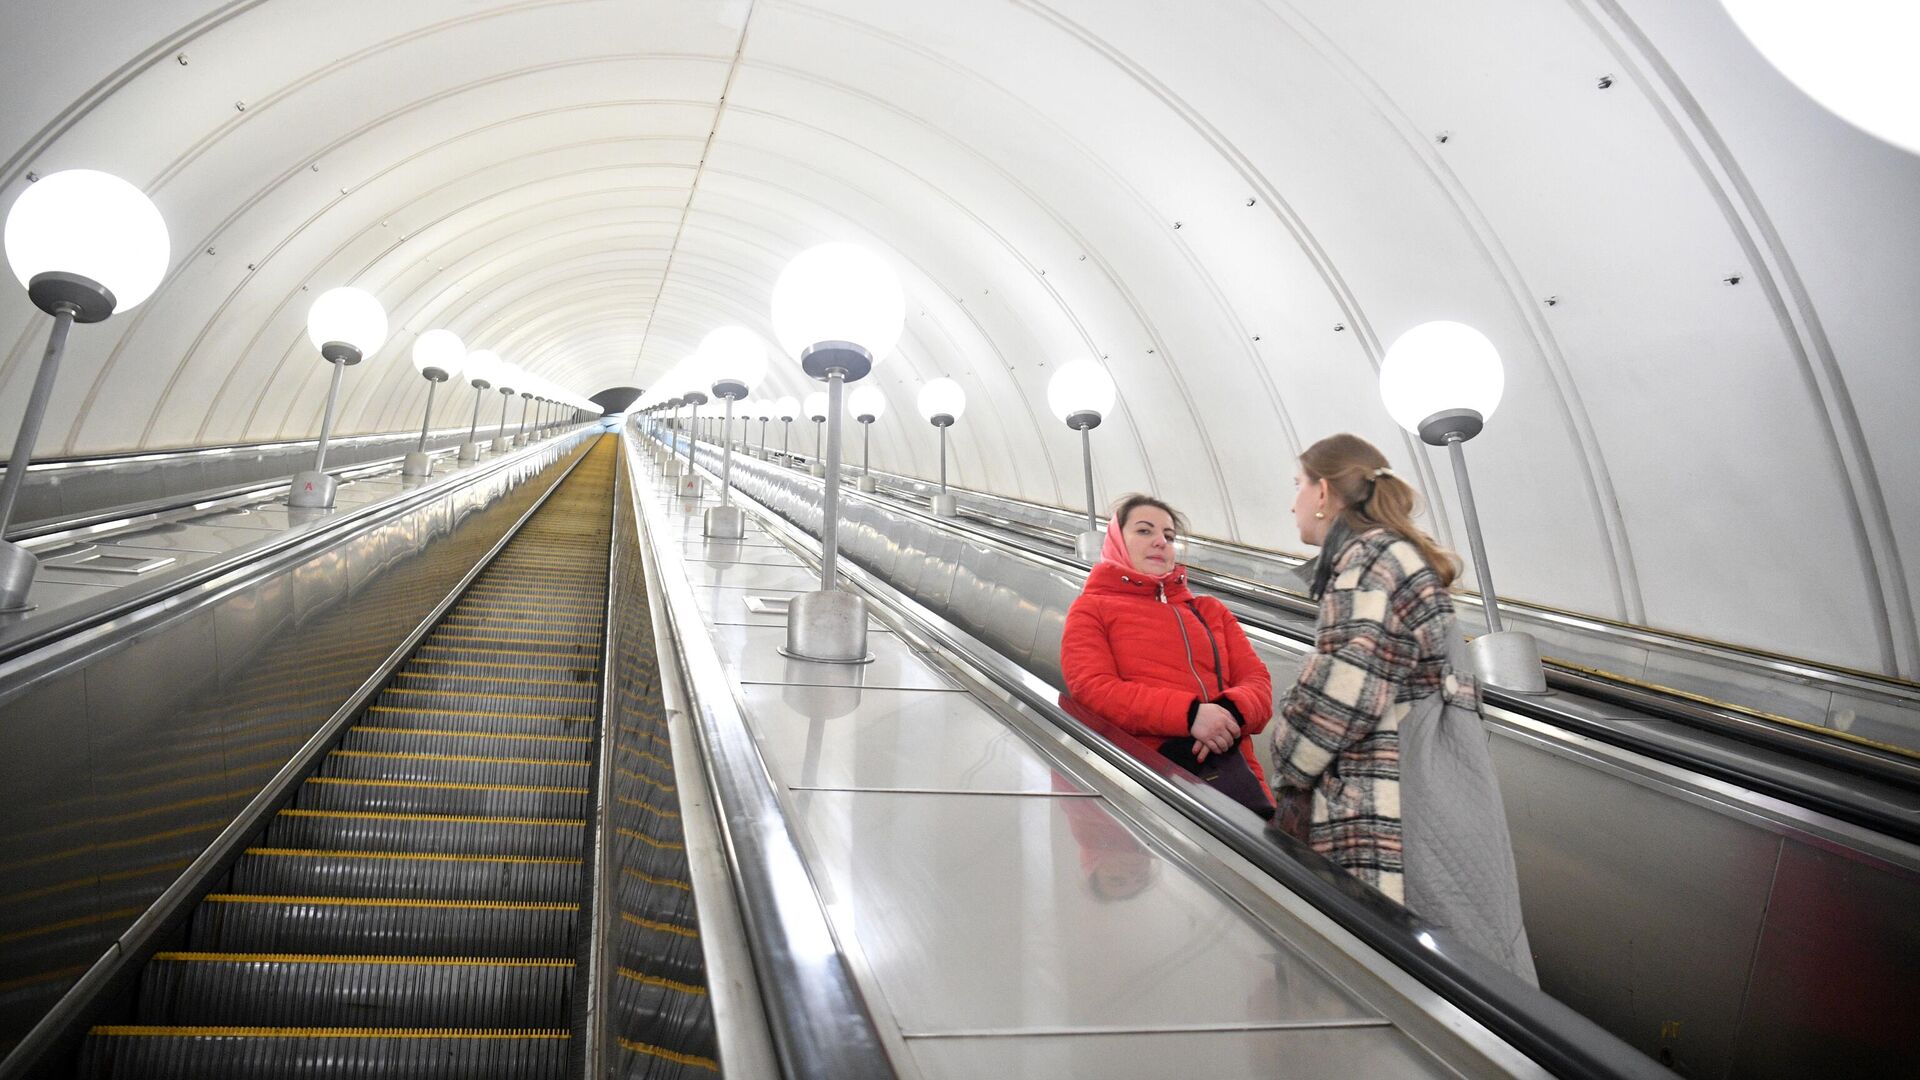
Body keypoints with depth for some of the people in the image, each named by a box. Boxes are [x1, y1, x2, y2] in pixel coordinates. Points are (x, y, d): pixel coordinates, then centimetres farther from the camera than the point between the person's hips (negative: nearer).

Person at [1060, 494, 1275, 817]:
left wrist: (1232, 711, -8)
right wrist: (1189, 714, -13)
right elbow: (1094, 689, -2)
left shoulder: (1211, 610, 28)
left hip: (1222, 757, 4)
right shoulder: (1091, 609, 14)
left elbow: (1257, 680, 17)